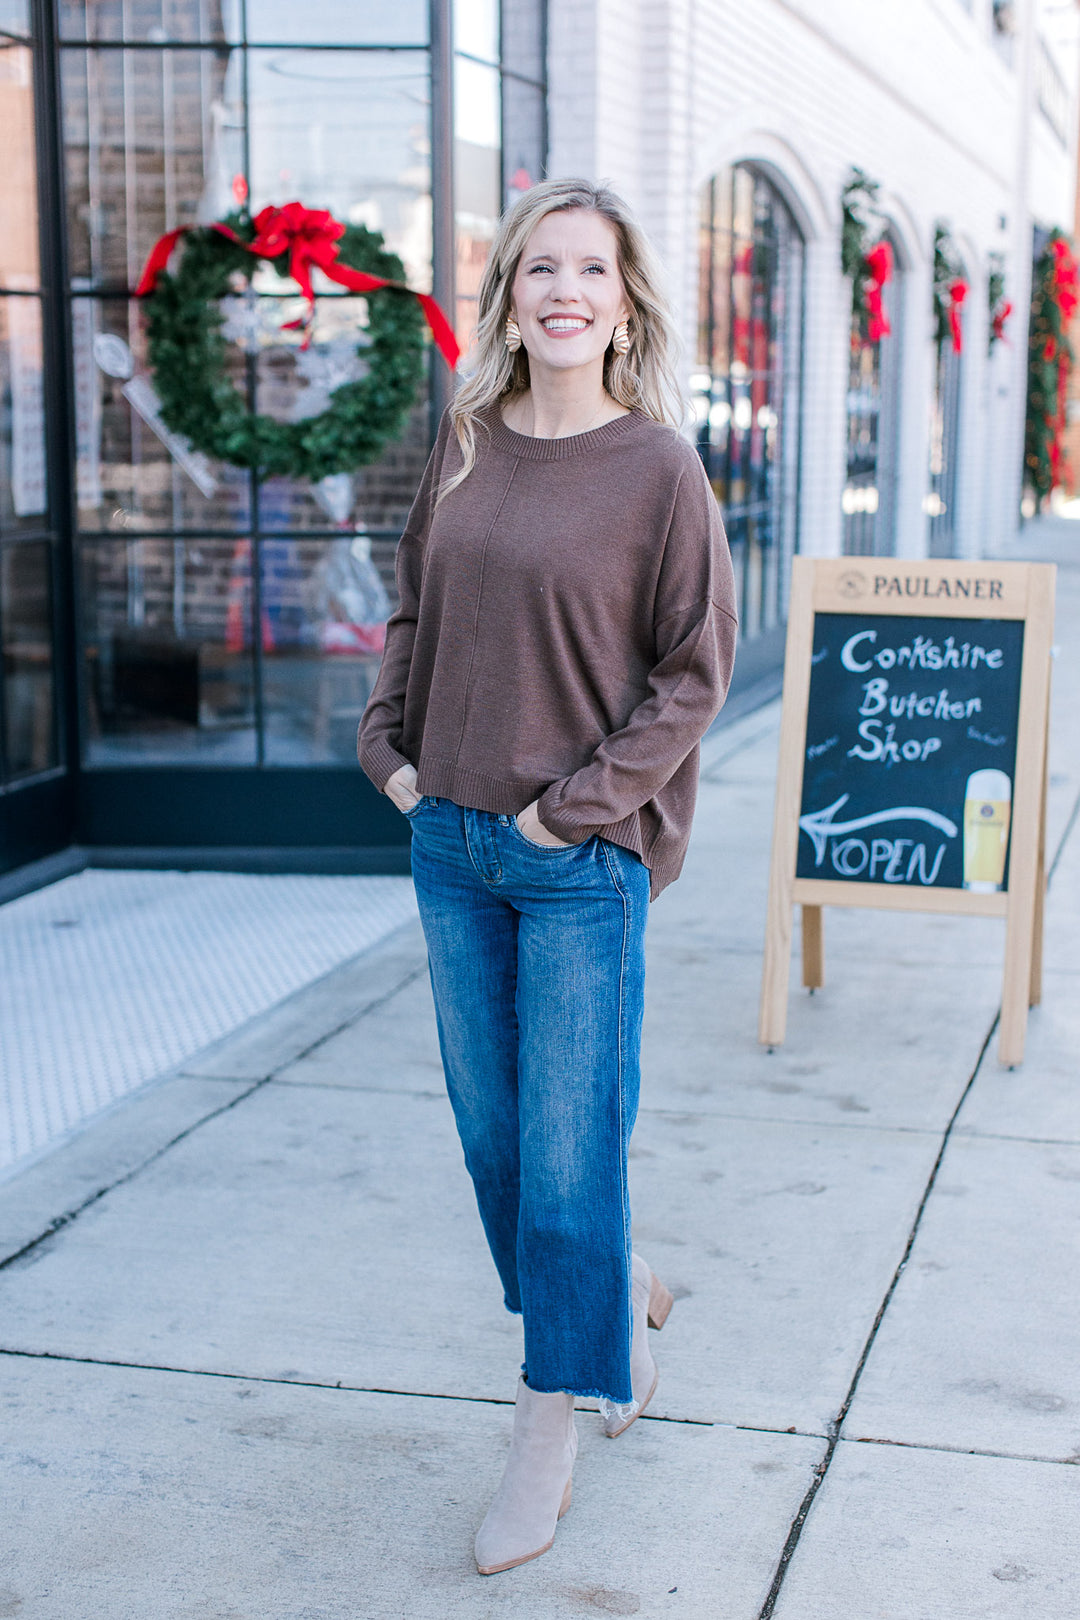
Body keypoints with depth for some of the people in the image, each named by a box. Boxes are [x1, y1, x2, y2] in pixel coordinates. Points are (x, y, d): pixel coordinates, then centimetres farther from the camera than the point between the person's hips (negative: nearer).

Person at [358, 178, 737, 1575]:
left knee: (566, 1142, 1)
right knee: (492, 1124, 16)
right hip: (450, 842, 6)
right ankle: (621, 1293, 41)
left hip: (582, 856, -5)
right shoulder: (463, 446, 6)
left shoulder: (658, 467, -9)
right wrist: (391, 744, 5)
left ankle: (549, 1435, 16)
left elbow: (693, 672, -8)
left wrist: (579, 803, -13)